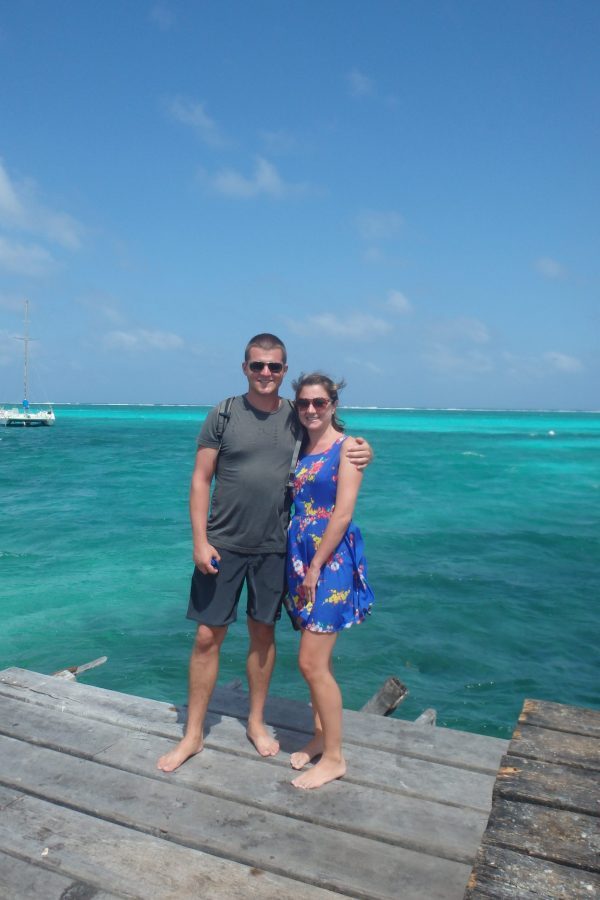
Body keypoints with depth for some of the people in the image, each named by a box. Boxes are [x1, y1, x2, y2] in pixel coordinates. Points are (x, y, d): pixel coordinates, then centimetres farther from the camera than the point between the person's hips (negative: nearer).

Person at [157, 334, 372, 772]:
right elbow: (200, 480, -4)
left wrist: (360, 451, -11)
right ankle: (193, 734, 22)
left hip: (274, 547, 2)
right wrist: (200, 541, -11)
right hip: (223, 546, -2)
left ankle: (257, 721, 34)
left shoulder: (296, 417, 1)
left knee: (263, 634, 14)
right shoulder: (223, 415, -5)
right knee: (208, 637, 4)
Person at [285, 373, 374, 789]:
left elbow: (343, 513, -15)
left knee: (312, 662, -5)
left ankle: (334, 758, 10)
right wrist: (299, 564, 8)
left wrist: (316, 566, -15)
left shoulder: (346, 447, -8)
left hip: (332, 560, -7)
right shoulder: (300, 448, 12)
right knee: (319, 658, 16)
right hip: (301, 557, 7)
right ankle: (321, 736, 32)